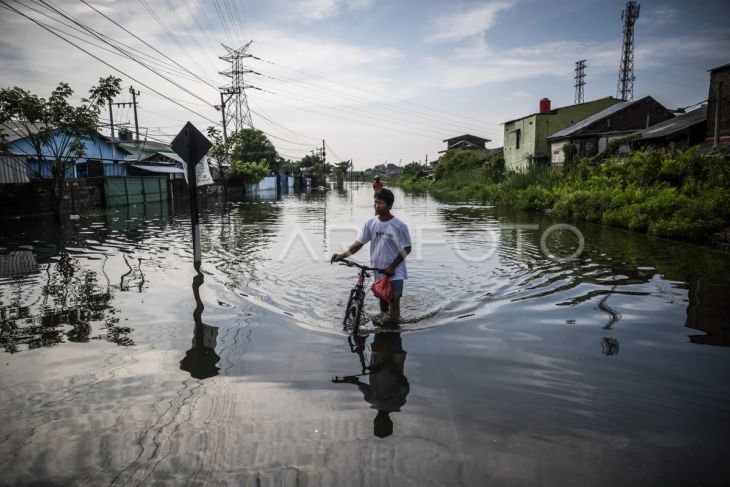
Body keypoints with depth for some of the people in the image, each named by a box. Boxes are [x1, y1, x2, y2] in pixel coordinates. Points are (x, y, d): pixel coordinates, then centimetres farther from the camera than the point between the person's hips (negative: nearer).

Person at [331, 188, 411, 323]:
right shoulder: (370, 223, -3)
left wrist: (392, 266, -14)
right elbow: (359, 243, -1)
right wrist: (342, 255, -15)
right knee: (383, 301, 17)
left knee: (394, 301, -8)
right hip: (378, 271, 4)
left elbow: (407, 249, -9)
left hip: (395, 272, -4)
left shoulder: (399, 225, -14)